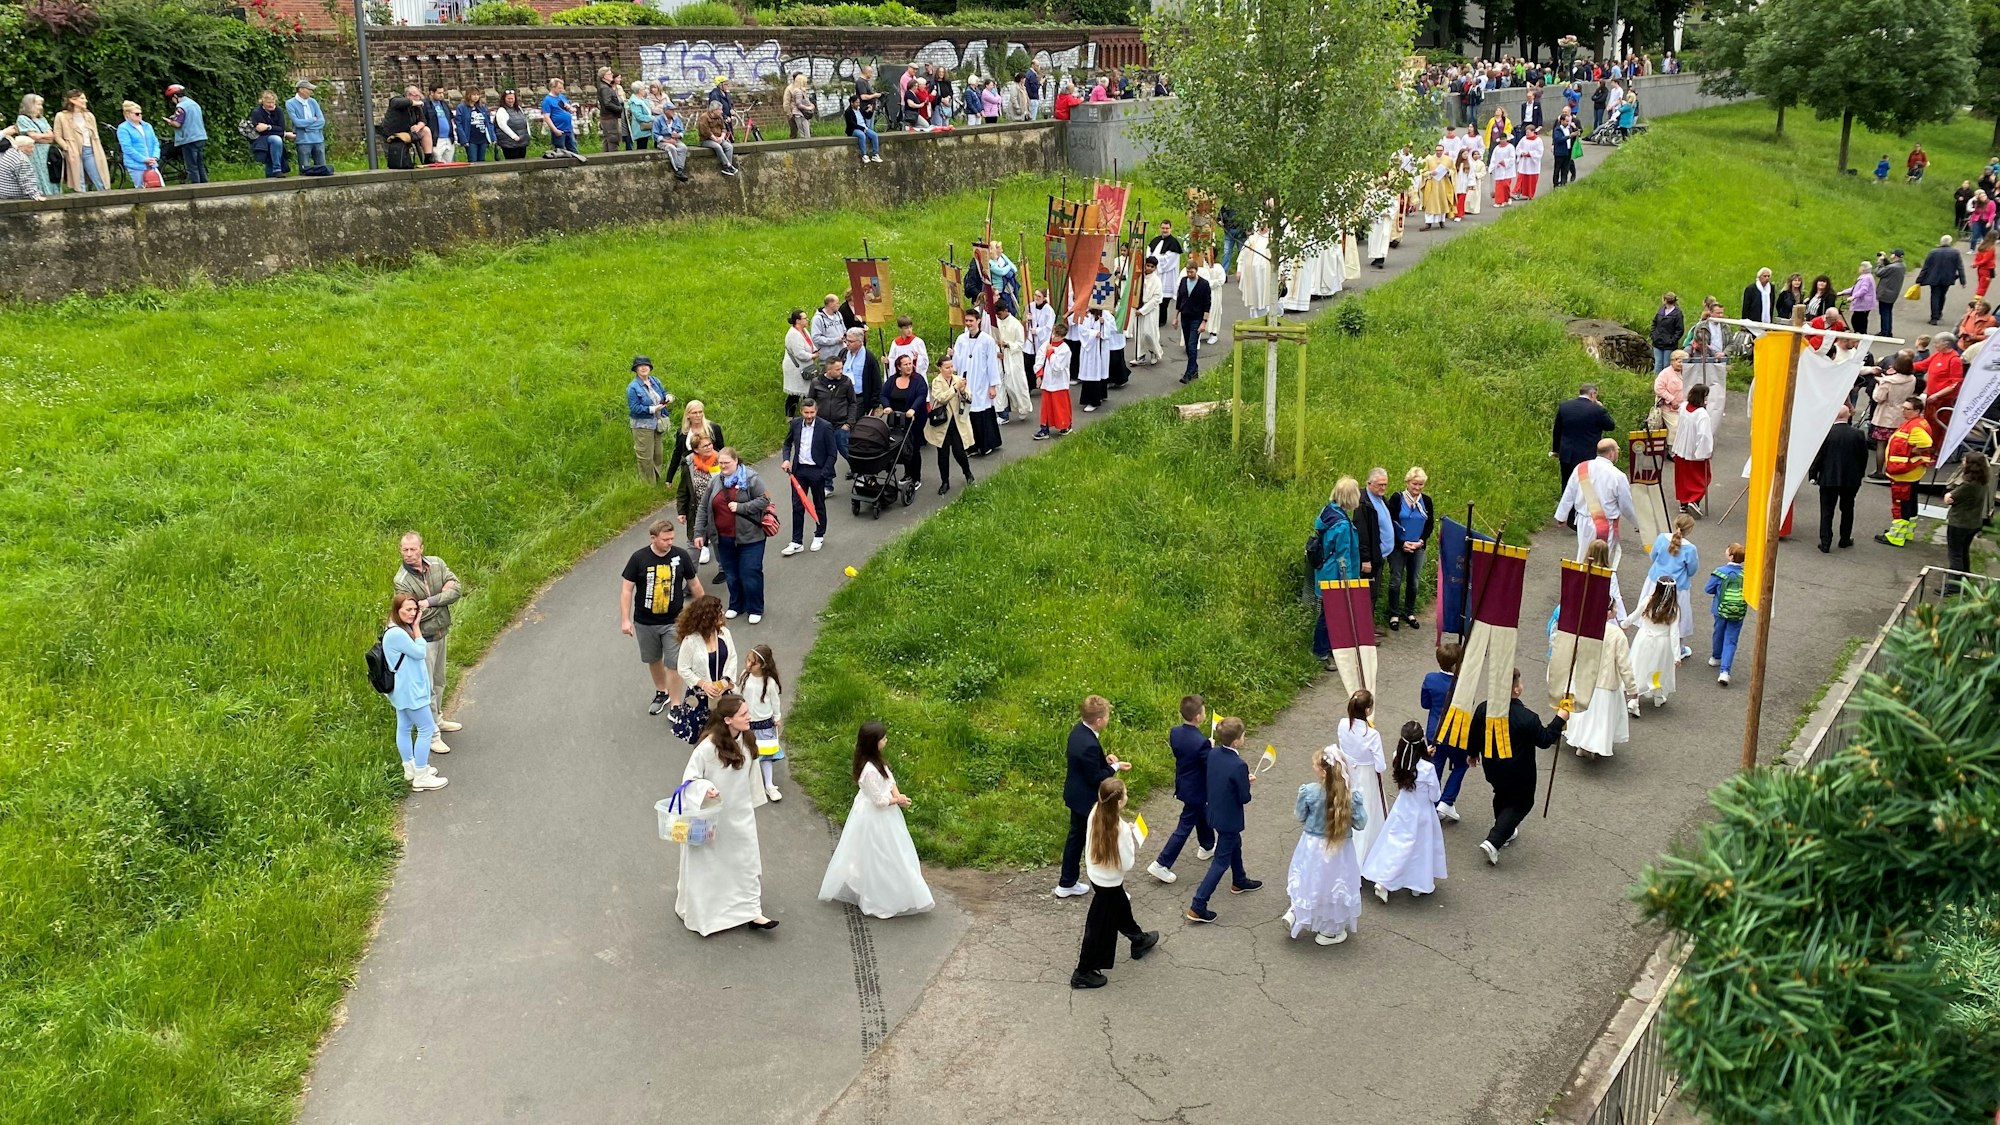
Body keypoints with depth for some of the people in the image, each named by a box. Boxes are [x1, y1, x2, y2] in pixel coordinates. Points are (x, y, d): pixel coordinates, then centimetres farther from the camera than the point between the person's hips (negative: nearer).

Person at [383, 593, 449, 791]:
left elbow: (418, 651, 7)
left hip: (404, 690, 10)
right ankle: (421, 778, 6)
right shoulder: (396, 634, -27)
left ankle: (410, 769, 33)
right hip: (409, 691, -10)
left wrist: (414, 626, 2)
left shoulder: (401, 629, 4)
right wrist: (416, 627, -16)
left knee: (404, 728, 20)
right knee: (427, 729, -1)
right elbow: (420, 652, -19)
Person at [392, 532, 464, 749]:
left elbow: (457, 589, -13)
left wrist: (429, 602, -23)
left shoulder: (436, 563, -5)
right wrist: (442, 596, -17)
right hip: (422, 638, -6)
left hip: (441, 633, 6)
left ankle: (437, 719, 41)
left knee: (438, 682, 23)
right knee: (426, 688, 1)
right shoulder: (401, 581, -21)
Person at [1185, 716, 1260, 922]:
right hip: (1229, 818, -8)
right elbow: (1244, 798, -21)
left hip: (1215, 811, 8)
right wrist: (1248, 783, -1)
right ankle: (1198, 907, 2)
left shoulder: (1213, 753, -8)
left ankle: (1239, 882, 55)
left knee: (1235, 845, 32)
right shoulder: (1238, 766, -31)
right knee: (1221, 861, 2)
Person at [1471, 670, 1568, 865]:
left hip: (1492, 769, 5)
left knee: (1502, 797, 30)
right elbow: (1544, 740, -16)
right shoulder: (1527, 718, -29)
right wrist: (1560, 719, -5)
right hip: (1518, 774, -5)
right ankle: (1493, 842, 1)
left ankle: (1505, 832, 49)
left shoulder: (1483, 709, -13)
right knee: (1521, 804, 13)